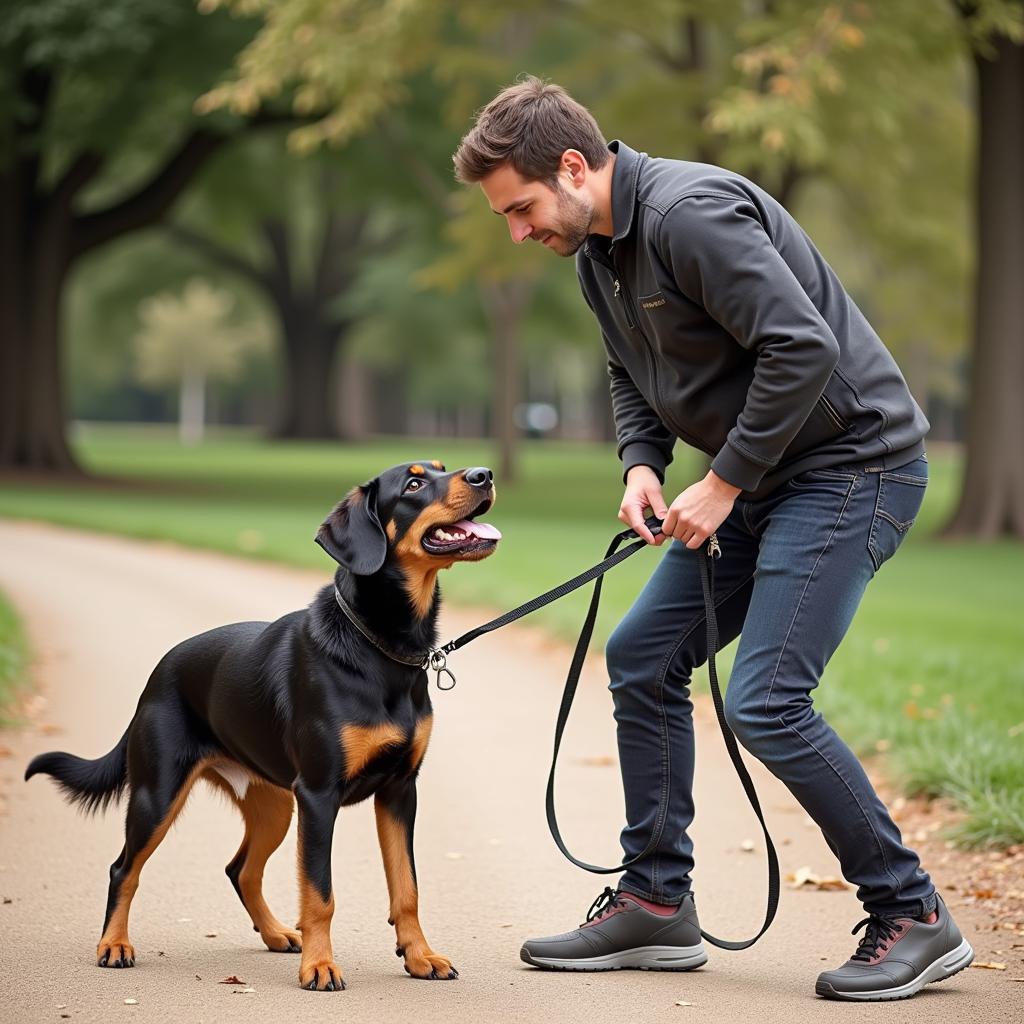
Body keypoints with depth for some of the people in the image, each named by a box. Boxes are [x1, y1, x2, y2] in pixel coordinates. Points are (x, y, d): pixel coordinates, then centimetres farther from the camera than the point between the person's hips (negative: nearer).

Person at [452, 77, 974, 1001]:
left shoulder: (690, 213, -23)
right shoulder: (598, 250, 8)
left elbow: (804, 349, -28)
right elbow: (635, 374, 22)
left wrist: (722, 484, -20)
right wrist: (642, 463, 2)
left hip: (852, 464, -10)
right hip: (761, 478, 10)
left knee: (767, 700, -16)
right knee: (642, 659, 8)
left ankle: (914, 915, -2)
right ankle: (657, 903, 18)